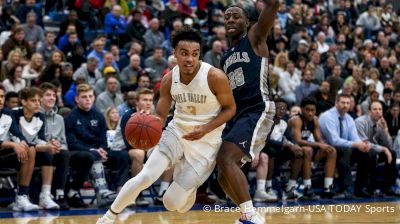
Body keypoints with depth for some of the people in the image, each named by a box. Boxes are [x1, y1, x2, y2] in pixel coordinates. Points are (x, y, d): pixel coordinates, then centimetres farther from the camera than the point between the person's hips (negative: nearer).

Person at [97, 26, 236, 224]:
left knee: (173, 203, -4)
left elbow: (230, 108, -8)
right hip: (176, 132, 3)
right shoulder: (169, 80, -7)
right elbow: (160, 115, 0)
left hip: (205, 142, -3)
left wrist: (205, 129, -23)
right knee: (145, 177, -18)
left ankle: (190, 188, 34)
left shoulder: (215, 77, -20)